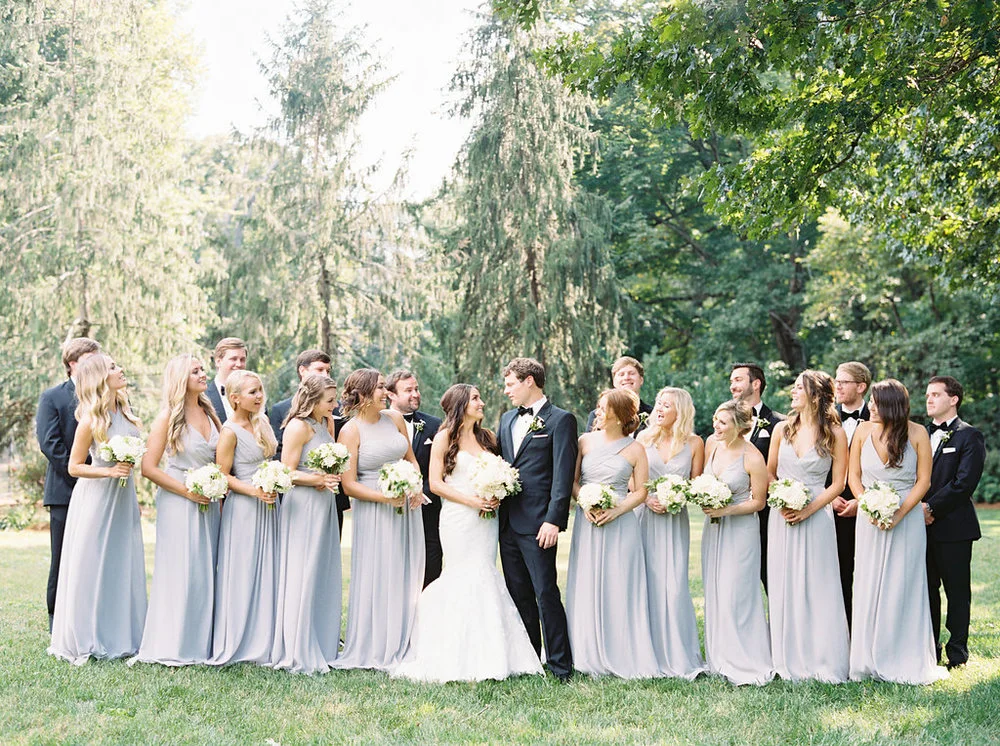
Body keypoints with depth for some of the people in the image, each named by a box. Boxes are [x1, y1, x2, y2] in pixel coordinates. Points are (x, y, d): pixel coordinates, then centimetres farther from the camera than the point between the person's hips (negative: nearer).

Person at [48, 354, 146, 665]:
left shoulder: (124, 410, 6)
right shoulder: (90, 420, -15)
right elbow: (74, 467, -11)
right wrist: (109, 471, -22)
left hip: (123, 498, 7)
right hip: (97, 498, -7)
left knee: (123, 567, 10)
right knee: (91, 568, 1)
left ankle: (120, 636, 19)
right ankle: (86, 640, 10)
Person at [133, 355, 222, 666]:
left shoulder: (210, 414, 11)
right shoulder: (168, 417, -6)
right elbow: (149, 467, -10)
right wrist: (187, 491, -13)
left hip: (208, 504, 6)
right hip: (178, 503, -6)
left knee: (205, 572, 6)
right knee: (179, 572, -5)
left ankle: (201, 644, 13)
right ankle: (173, 647, 3)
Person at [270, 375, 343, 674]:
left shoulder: (325, 424, 14)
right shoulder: (298, 427, -12)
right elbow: (287, 473, -13)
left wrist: (329, 480, -1)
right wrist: (319, 479, -23)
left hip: (324, 505, 9)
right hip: (302, 506, -9)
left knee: (324, 577, 11)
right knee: (302, 577, -5)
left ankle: (322, 647, 19)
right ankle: (298, 655, 0)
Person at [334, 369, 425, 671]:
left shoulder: (395, 418, 6)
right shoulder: (350, 431, -9)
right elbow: (349, 485, -11)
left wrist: (417, 488, 1)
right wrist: (385, 497, -21)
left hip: (406, 509, 5)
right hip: (373, 511, -5)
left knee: (406, 576, 8)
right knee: (376, 578, -1)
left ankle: (401, 646, 19)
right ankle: (374, 650, 10)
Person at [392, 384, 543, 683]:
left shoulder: (488, 438, 14)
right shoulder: (444, 438, 0)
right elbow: (435, 483, -5)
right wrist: (469, 499, -14)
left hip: (485, 517, 5)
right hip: (457, 519, -4)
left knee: (485, 578, 1)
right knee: (464, 578, -7)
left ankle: (488, 655, 6)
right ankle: (461, 659, 0)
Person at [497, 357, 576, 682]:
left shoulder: (560, 420, -5)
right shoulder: (507, 419, 18)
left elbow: (563, 474, -11)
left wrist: (553, 520, -18)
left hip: (538, 523, -7)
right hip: (508, 520, 7)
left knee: (546, 593, -6)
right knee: (518, 594, 12)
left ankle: (560, 664, 1)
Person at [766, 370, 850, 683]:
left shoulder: (835, 434, -2)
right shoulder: (782, 429, 7)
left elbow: (838, 483, -2)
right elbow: (769, 473, 11)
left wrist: (808, 509, -12)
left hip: (817, 515, -3)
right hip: (782, 516, 3)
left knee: (818, 587, -2)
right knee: (784, 588, 4)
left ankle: (821, 662, 6)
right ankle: (789, 661, 11)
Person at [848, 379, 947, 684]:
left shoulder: (917, 434, -7)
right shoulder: (864, 430, -1)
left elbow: (923, 481, -5)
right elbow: (854, 476, 4)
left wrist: (899, 514, -14)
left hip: (907, 519, -2)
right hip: (870, 519, 2)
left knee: (902, 587, 2)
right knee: (868, 587, 3)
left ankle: (904, 661, 12)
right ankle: (868, 660, 12)